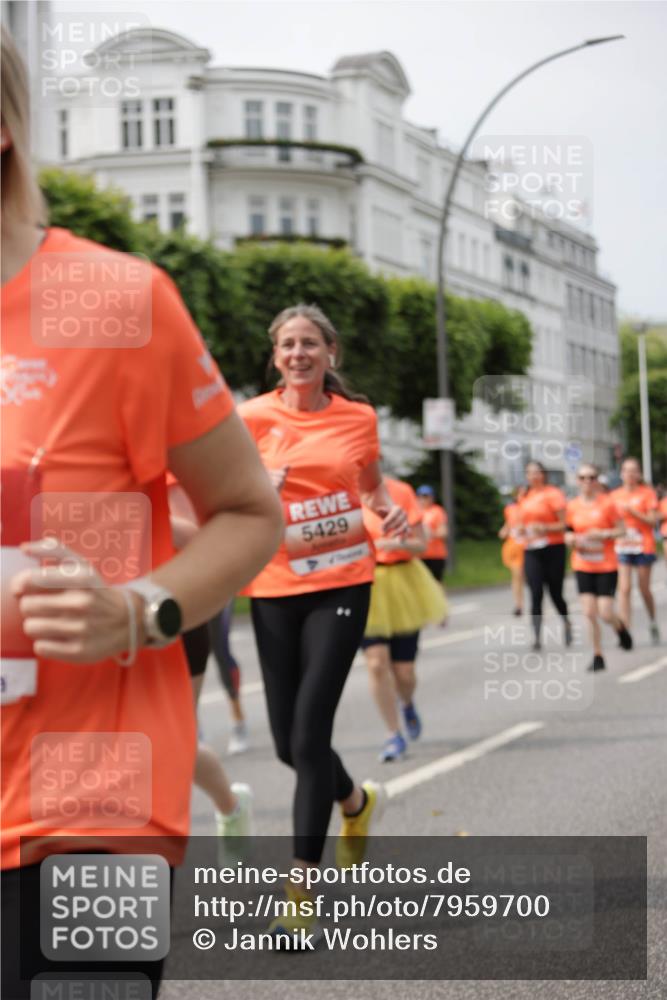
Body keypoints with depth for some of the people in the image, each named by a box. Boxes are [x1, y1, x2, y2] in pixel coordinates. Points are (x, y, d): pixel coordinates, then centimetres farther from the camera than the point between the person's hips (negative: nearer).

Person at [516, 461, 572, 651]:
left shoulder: (553, 494, -4)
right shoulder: (525, 497, 13)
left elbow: (563, 524, -8)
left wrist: (545, 528, -22)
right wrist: (520, 530, 2)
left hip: (553, 549, -4)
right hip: (531, 551, 4)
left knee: (555, 593, 4)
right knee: (536, 594, -7)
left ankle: (566, 624, 32)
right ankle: (537, 637, -10)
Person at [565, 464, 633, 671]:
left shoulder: (607, 503, -7)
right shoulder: (572, 506, 3)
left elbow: (621, 529, -3)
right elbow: (568, 534, 14)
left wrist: (604, 534, -19)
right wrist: (572, 540, -8)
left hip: (607, 566, -3)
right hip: (583, 567, 3)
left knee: (605, 614, -6)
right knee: (589, 613, -4)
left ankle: (620, 627, 30)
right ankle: (598, 656, 7)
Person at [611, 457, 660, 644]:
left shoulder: (647, 493, -1)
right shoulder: (615, 495, 8)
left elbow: (653, 521, -8)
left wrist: (632, 511, -17)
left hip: (643, 546, -2)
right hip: (622, 546, 2)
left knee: (644, 589, 7)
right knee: (624, 588, -10)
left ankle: (653, 624, 32)